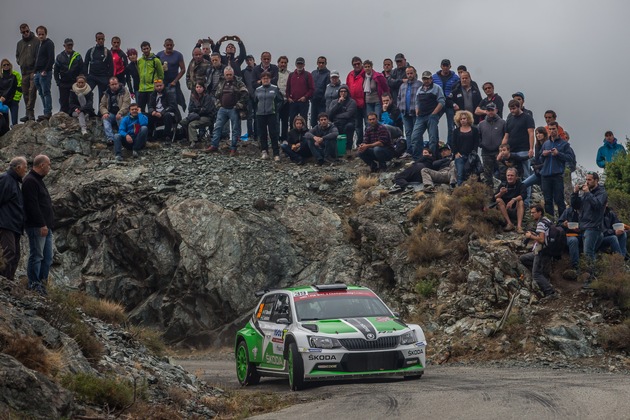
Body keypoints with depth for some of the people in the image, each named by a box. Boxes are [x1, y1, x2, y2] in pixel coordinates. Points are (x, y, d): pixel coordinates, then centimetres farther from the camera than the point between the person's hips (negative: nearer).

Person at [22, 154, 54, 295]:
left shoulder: (38, 181, 22)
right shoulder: (30, 181, -11)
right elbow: (32, 205, -19)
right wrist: (42, 224, -22)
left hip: (46, 226, 10)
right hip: (37, 226, -10)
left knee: (47, 258, 8)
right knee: (36, 256, -8)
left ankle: (42, 285, 11)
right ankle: (34, 286, -7)